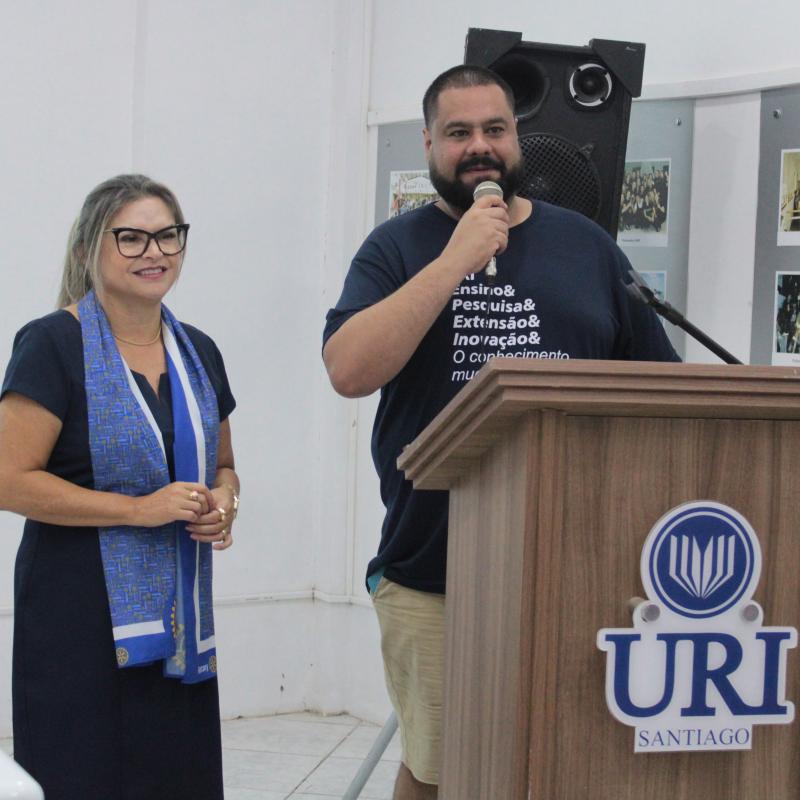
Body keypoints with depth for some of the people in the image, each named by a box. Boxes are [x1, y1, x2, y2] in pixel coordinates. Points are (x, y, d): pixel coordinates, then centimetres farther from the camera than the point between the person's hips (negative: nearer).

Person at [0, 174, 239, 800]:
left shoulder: (197, 351, 12)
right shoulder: (54, 344, -7)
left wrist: (223, 502, 1)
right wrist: (139, 509, -17)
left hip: (180, 619, 6)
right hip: (81, 617, -5)